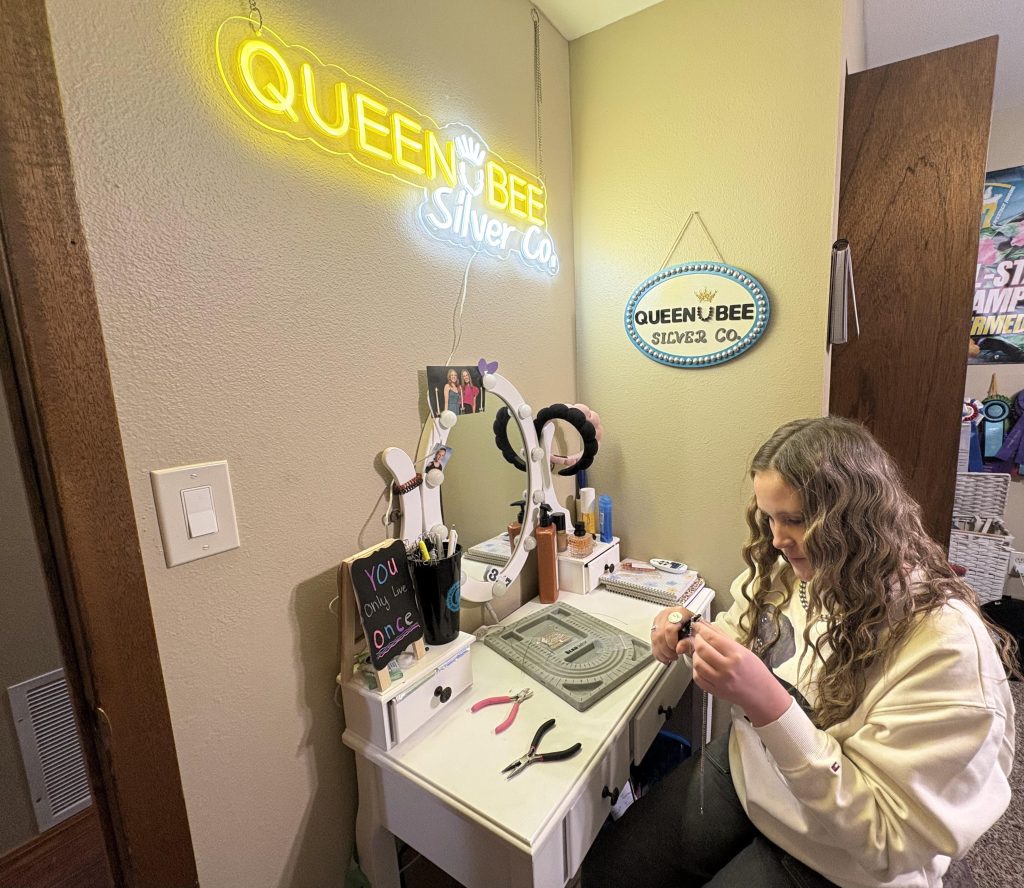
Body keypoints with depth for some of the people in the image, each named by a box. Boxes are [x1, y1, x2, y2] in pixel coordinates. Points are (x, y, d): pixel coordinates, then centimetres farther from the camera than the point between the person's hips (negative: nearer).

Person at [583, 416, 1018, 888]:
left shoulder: (946, 644, -27)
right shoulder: (786, 569, -9)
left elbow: (890, 839, -25)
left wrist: (770, 707, -38)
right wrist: (697, 642, -14)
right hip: (741, 769, 5)